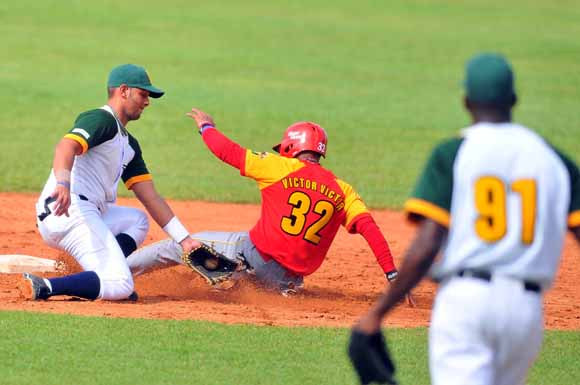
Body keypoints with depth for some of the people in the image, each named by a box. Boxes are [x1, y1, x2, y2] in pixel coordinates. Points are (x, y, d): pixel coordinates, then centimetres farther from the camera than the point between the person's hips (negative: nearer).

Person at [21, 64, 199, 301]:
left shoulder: (128, 144, 27)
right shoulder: (101, 119, -3)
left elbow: (150, 198, 25)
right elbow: (66, 146, -24)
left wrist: (184, 239, 18)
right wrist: (62, 184, -45)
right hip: (69, 212, -10)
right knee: (120, 286, -15)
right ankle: (43, 288, -28)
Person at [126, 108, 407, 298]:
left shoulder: (279, 167, 2)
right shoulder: (342, 190, 8)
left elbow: (226, 151, 5)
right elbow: (370, 229, -4)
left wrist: (206, 126, 25)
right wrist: (394, 277, -7)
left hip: (254, 251, -2)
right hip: (288, 280, 2)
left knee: (179, 245, 11)